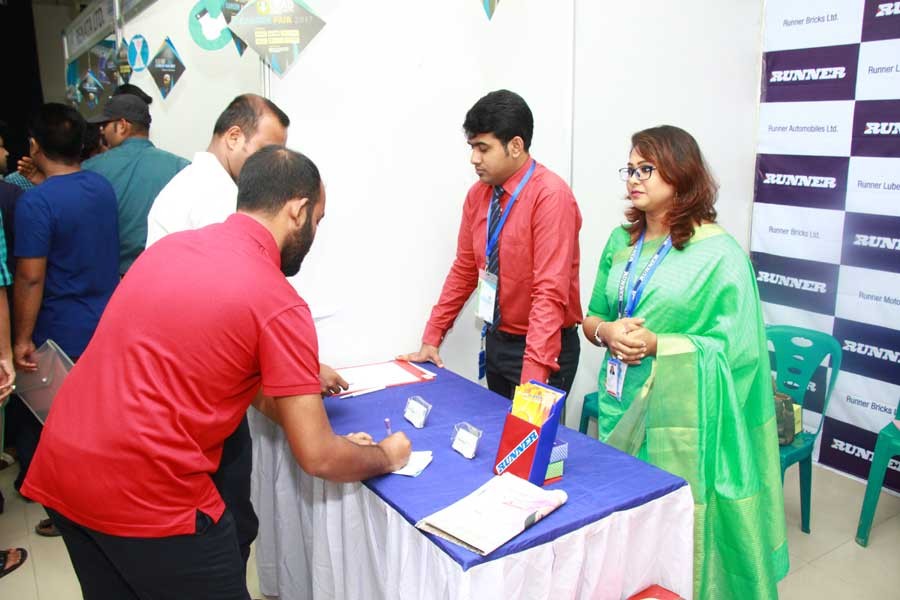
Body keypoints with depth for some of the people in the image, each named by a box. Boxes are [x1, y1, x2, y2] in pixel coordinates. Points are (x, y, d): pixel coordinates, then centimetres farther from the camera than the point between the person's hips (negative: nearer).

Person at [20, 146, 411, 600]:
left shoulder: (169, 246, 8)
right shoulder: (278, 303, -14)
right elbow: (317, 458, -12)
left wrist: (298, 376, 22)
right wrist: (384, 456, 8)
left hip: (60, 466, 8)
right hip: (146, 493, -8)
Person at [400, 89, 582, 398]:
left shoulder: (551, 195, -20)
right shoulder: (478, 194, 0)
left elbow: (551, 292, -26)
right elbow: (464, 270, 9)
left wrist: (532, 377, -31)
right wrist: (432, 338, 7)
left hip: (542, 348, -6)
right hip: (495, 340, 6)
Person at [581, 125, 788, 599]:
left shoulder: (718, 253, -10)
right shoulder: (621, 242, 7)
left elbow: (734, 346, -12)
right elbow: (591, 317, 11)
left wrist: (655, 344, -21)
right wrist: (606, 332, -11)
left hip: (680, 416, -5)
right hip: (622, 406, 5)